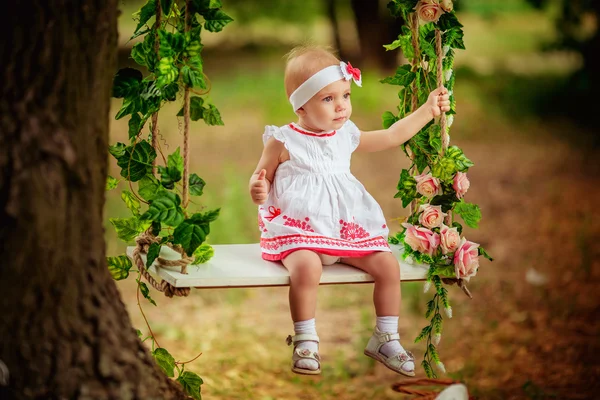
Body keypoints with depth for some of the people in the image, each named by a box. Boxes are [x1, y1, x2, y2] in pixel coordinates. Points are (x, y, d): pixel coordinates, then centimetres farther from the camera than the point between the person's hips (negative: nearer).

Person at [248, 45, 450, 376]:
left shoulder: (347, 137, 10)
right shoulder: (283, 142, -5)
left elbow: (393, 136, 19)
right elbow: (261, 180, 2)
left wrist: (428, 110, 15)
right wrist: (258, 191, -23)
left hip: (348, 229, 5)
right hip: (299, 231, -5)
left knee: (388, 265, -10)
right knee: (306, 267, -36)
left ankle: (385, 338, 8)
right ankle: (305, 342, -18)